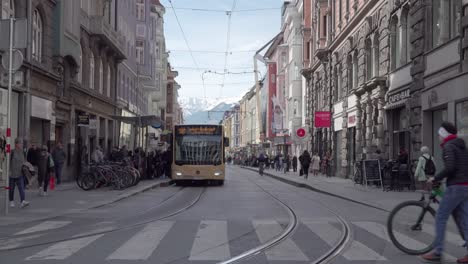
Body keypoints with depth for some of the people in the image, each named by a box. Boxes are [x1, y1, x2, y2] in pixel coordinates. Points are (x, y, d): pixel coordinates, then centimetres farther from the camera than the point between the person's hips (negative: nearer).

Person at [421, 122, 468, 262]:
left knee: (440, 218, -3)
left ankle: (437, 252, -3)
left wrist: (435, 178, -11)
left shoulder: (448, 146, -9)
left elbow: (450, 167, -22)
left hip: (455, 187, -9)